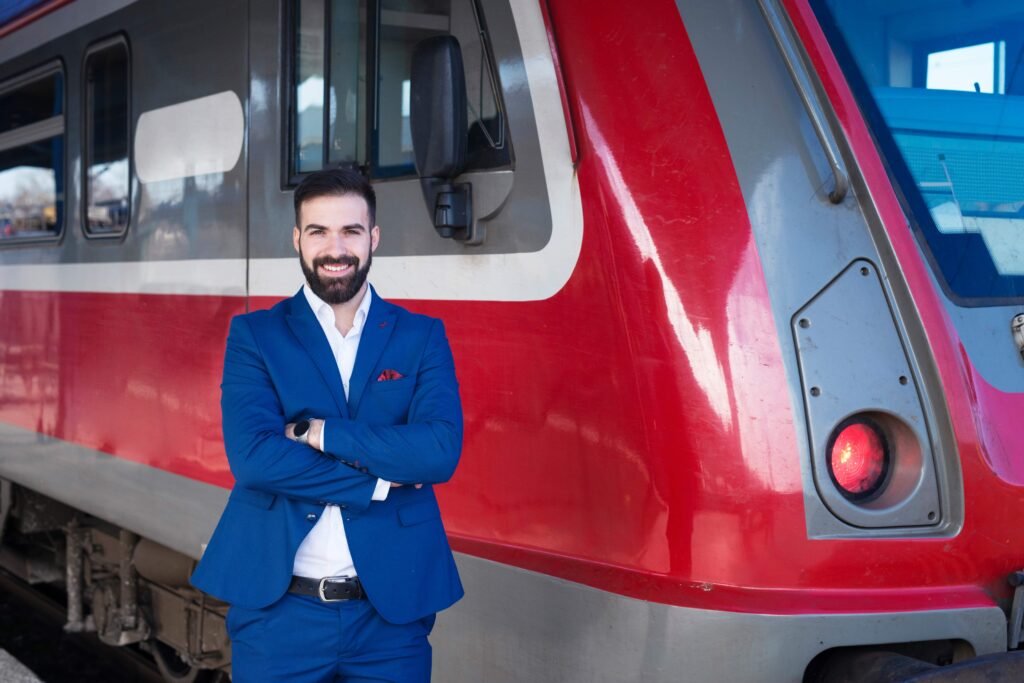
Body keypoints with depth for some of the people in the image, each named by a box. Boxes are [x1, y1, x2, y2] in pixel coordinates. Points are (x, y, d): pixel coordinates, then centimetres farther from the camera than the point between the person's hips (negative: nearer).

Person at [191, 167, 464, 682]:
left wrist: (316, 432, -15)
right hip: (278, 608, 0)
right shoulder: (254, 334, 1)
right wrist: (380, 480, -14)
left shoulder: (422, 337, 3)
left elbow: (440, 452, -13)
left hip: (392, 608, 1)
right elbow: (251, 455, -14)